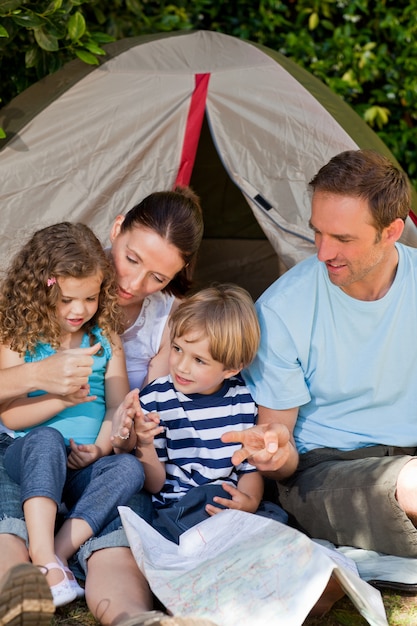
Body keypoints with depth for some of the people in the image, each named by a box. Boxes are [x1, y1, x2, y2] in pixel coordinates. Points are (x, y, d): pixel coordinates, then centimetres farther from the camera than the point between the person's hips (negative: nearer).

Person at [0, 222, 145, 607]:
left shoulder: (105, 338, 8)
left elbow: (117, 406, 5)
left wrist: (102, 447, -13)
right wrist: (61, 399, -19)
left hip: (86, 466, 3)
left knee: (130, 470, -27)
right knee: (47, 439, -36)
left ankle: (58, 552, -34)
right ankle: (44, 558, -44)